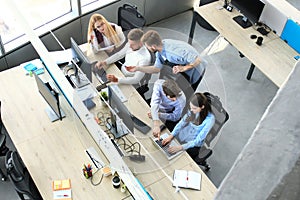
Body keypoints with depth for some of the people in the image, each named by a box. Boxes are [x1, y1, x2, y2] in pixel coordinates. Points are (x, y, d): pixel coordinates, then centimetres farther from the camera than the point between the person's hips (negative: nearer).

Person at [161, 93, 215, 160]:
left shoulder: (210, 119, -25)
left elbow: (198, 141, -24)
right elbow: (182, 122, -3)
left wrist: (181, 147, -32)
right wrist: (171, 136, -16)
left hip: (193, 146, -5)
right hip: (180, 137, 5)